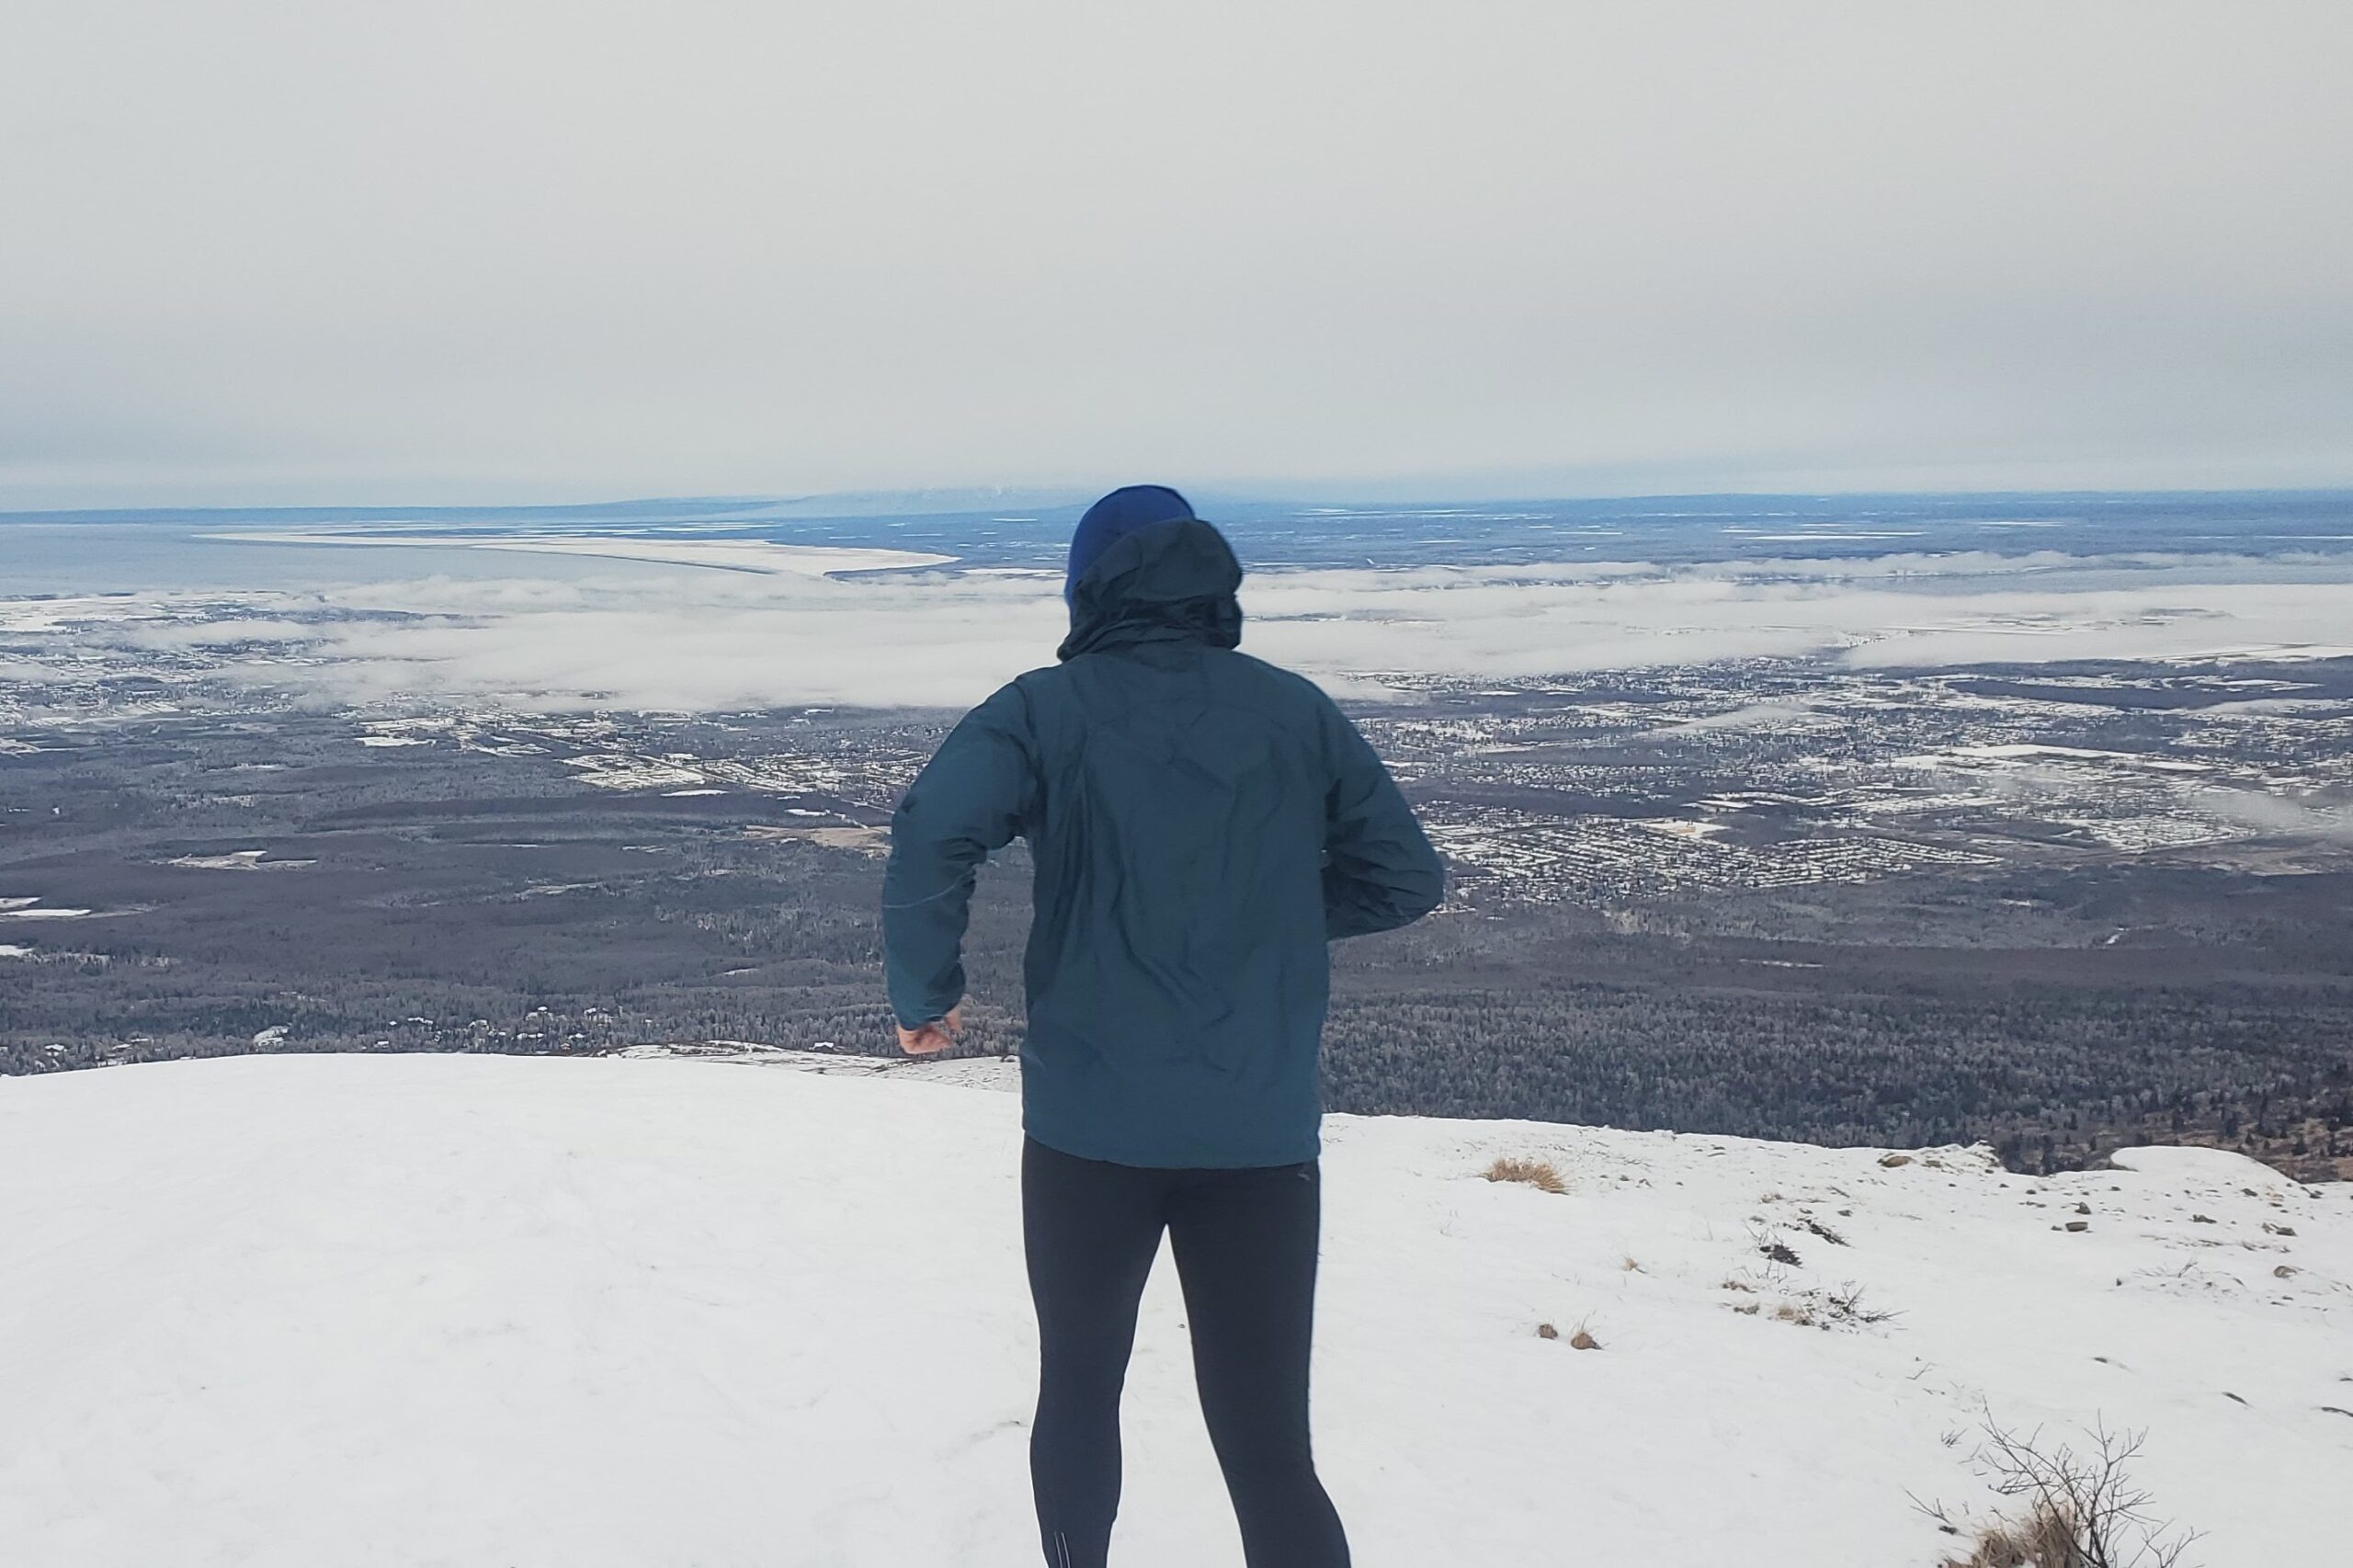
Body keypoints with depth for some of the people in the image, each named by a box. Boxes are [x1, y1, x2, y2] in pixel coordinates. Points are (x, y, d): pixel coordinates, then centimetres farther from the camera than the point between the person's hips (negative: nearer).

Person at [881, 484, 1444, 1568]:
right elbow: (1408, 879, 10)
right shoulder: (1298, 711, 5)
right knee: (1268, 1442, 6)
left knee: (1079, 1387, 23)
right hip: (1263, 1133, 1)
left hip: (1090, 1123, -1)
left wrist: (923, 993, -3)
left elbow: (932, 834, -18)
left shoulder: (1048, 708, -2)